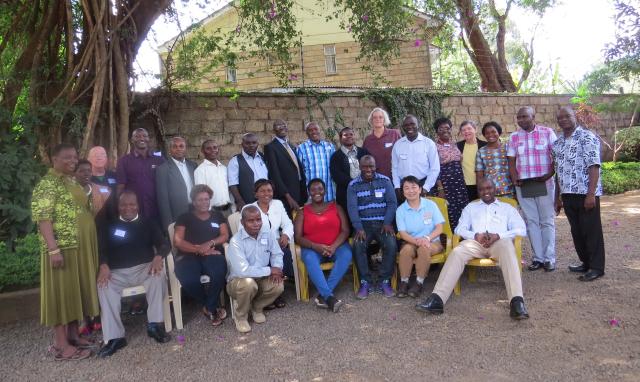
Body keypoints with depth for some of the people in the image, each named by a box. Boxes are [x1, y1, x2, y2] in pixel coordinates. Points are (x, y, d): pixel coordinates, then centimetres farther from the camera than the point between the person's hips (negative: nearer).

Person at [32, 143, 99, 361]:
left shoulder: (72, 181, 16)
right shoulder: (47, 183, -10)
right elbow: (42, 217, -18)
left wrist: (90, 246, 19)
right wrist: (53, 249, -25)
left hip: (81, 248, 8)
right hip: (62, 247, -8)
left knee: (77, 290, 13)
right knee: (62, 292, -2)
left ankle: (73, 335, 24)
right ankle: (61, 344, 6)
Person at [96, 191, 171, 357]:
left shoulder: (147, 224, 15)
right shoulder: (109, 226, 18)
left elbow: (164, 244, 5)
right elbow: (101, 250, 6)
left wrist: (158, 257, -19)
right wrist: (103, 265, -17)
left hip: (144, 268, -1)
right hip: (117, 273, 1)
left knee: (158, 274, -33)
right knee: (104, 286, -30)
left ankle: (155, 324, -25)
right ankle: (114, 337, -28)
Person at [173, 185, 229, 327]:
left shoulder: (217, 215, 23)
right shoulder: (184, 218, 16)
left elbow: (225, 235, 11)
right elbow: (177, 241, 4)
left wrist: (210, 243, -10)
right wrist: (199, 249, -10)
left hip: (212, 254, 1)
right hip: (189, 255, -1)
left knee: (219, 273, -36)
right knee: (188, 280, -35)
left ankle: (209, 308, -8)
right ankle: (215, 307, -7)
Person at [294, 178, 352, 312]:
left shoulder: (336, 207, 12)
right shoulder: (303, 212, 11)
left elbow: (345, 230, 3)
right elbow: (298, 237, 1)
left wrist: (334, 246, -16)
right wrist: (316, 246, -17)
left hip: (336, 246, 1)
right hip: (313, 248, -1)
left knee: (346, 255, -32)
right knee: (309, 259, -35)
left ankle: (323, 295, -33)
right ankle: (329, 296, -38)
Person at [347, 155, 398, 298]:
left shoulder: (385, 181, 7)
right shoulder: (353, 185, 5)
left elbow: (392, 203, 1)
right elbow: (352, 207, -5)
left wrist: (387, 223, -14)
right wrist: (358, 228, -20)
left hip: (383, 223, 0)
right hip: (363, 223, 0)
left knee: (391, 245, -28)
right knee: (358, 245, -29)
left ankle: (385, 282, -11)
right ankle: (365, 282, -14)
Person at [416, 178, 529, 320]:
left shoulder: (507, 207, 25)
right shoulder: (471, 207, 29)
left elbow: (520, 229, 10)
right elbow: (460, 229, 16)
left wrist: (498, 235, -9)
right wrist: (475, 235, -7)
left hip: (499, 241, -1)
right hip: (476, 241, 1)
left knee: (508, 251, -37)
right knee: (456, 253, -31)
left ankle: (517, 301, -49)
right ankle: (437, 299, -42)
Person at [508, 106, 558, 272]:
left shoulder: (547, 132, 2)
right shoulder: (514, 137, 9)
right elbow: (511, 161, 7)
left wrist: (549, 174, -14)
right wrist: (514, 178, -8)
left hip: (544, 183, -2)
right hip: (523, 185, 2)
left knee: (547, 221, 2)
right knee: (531, 221, 5)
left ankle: (549, 258, 9)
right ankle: (538, 257, 13)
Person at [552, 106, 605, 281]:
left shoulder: (587, 137, -7)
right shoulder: (558, 143, 13)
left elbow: (594, 166, -13)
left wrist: (591, 194, -20)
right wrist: (558, 197, 15)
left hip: (586, 193, -6)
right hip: (568, 195, 7)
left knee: (591, 231, 0)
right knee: (577, 231, 14)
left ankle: (597, 267, 9)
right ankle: (586, 262, 27)